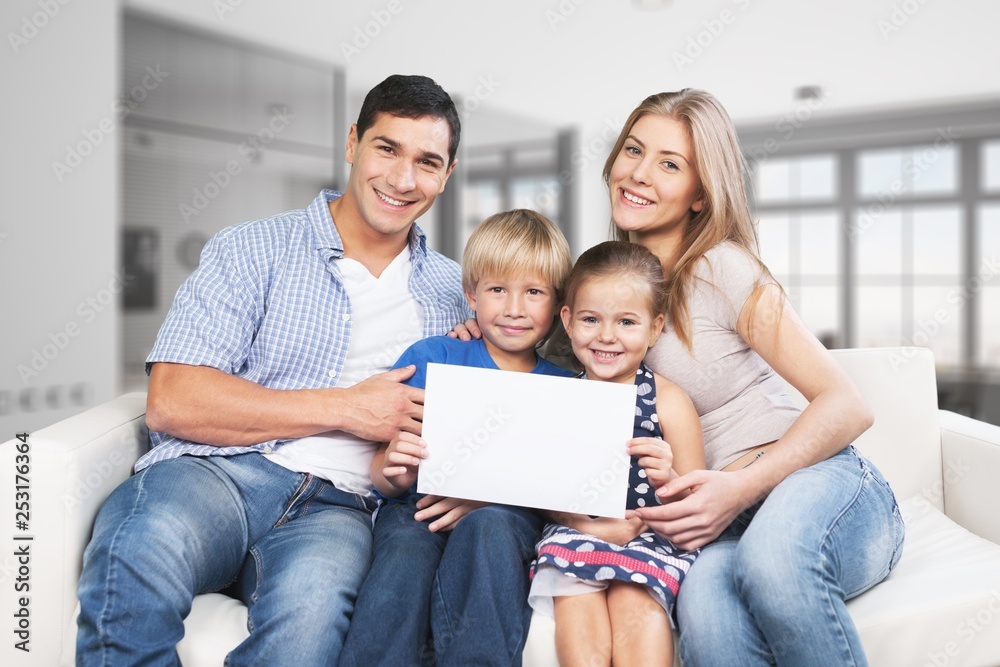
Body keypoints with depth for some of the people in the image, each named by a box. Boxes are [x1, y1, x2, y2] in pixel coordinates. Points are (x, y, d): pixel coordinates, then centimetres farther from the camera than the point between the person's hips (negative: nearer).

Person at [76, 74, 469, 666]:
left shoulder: (453, 291, 19)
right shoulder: (252, 251, 7)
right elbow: (171, 402, -4)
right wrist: (346, 408, -6)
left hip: (334, 507, 1)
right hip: (215, 472, 0)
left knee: (312, 607, -35)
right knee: (143, 554, -35)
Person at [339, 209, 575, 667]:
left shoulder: (564, 386, 10)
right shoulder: (431, 358, 7)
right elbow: (380, 474, 4)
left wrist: (485, 497, -17)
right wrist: (397, 473, -21)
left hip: (509, 514, 1)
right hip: (416, 508, 0)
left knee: (488, 525, -33)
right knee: (407, 551, -33)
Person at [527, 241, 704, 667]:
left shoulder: (669, 402, -1)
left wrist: (669, 481, -24)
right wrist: (592, 526, -15)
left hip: (652, 536, -1)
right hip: (577, 533, 2)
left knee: (634, 596, -29)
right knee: (577, 595, -27)